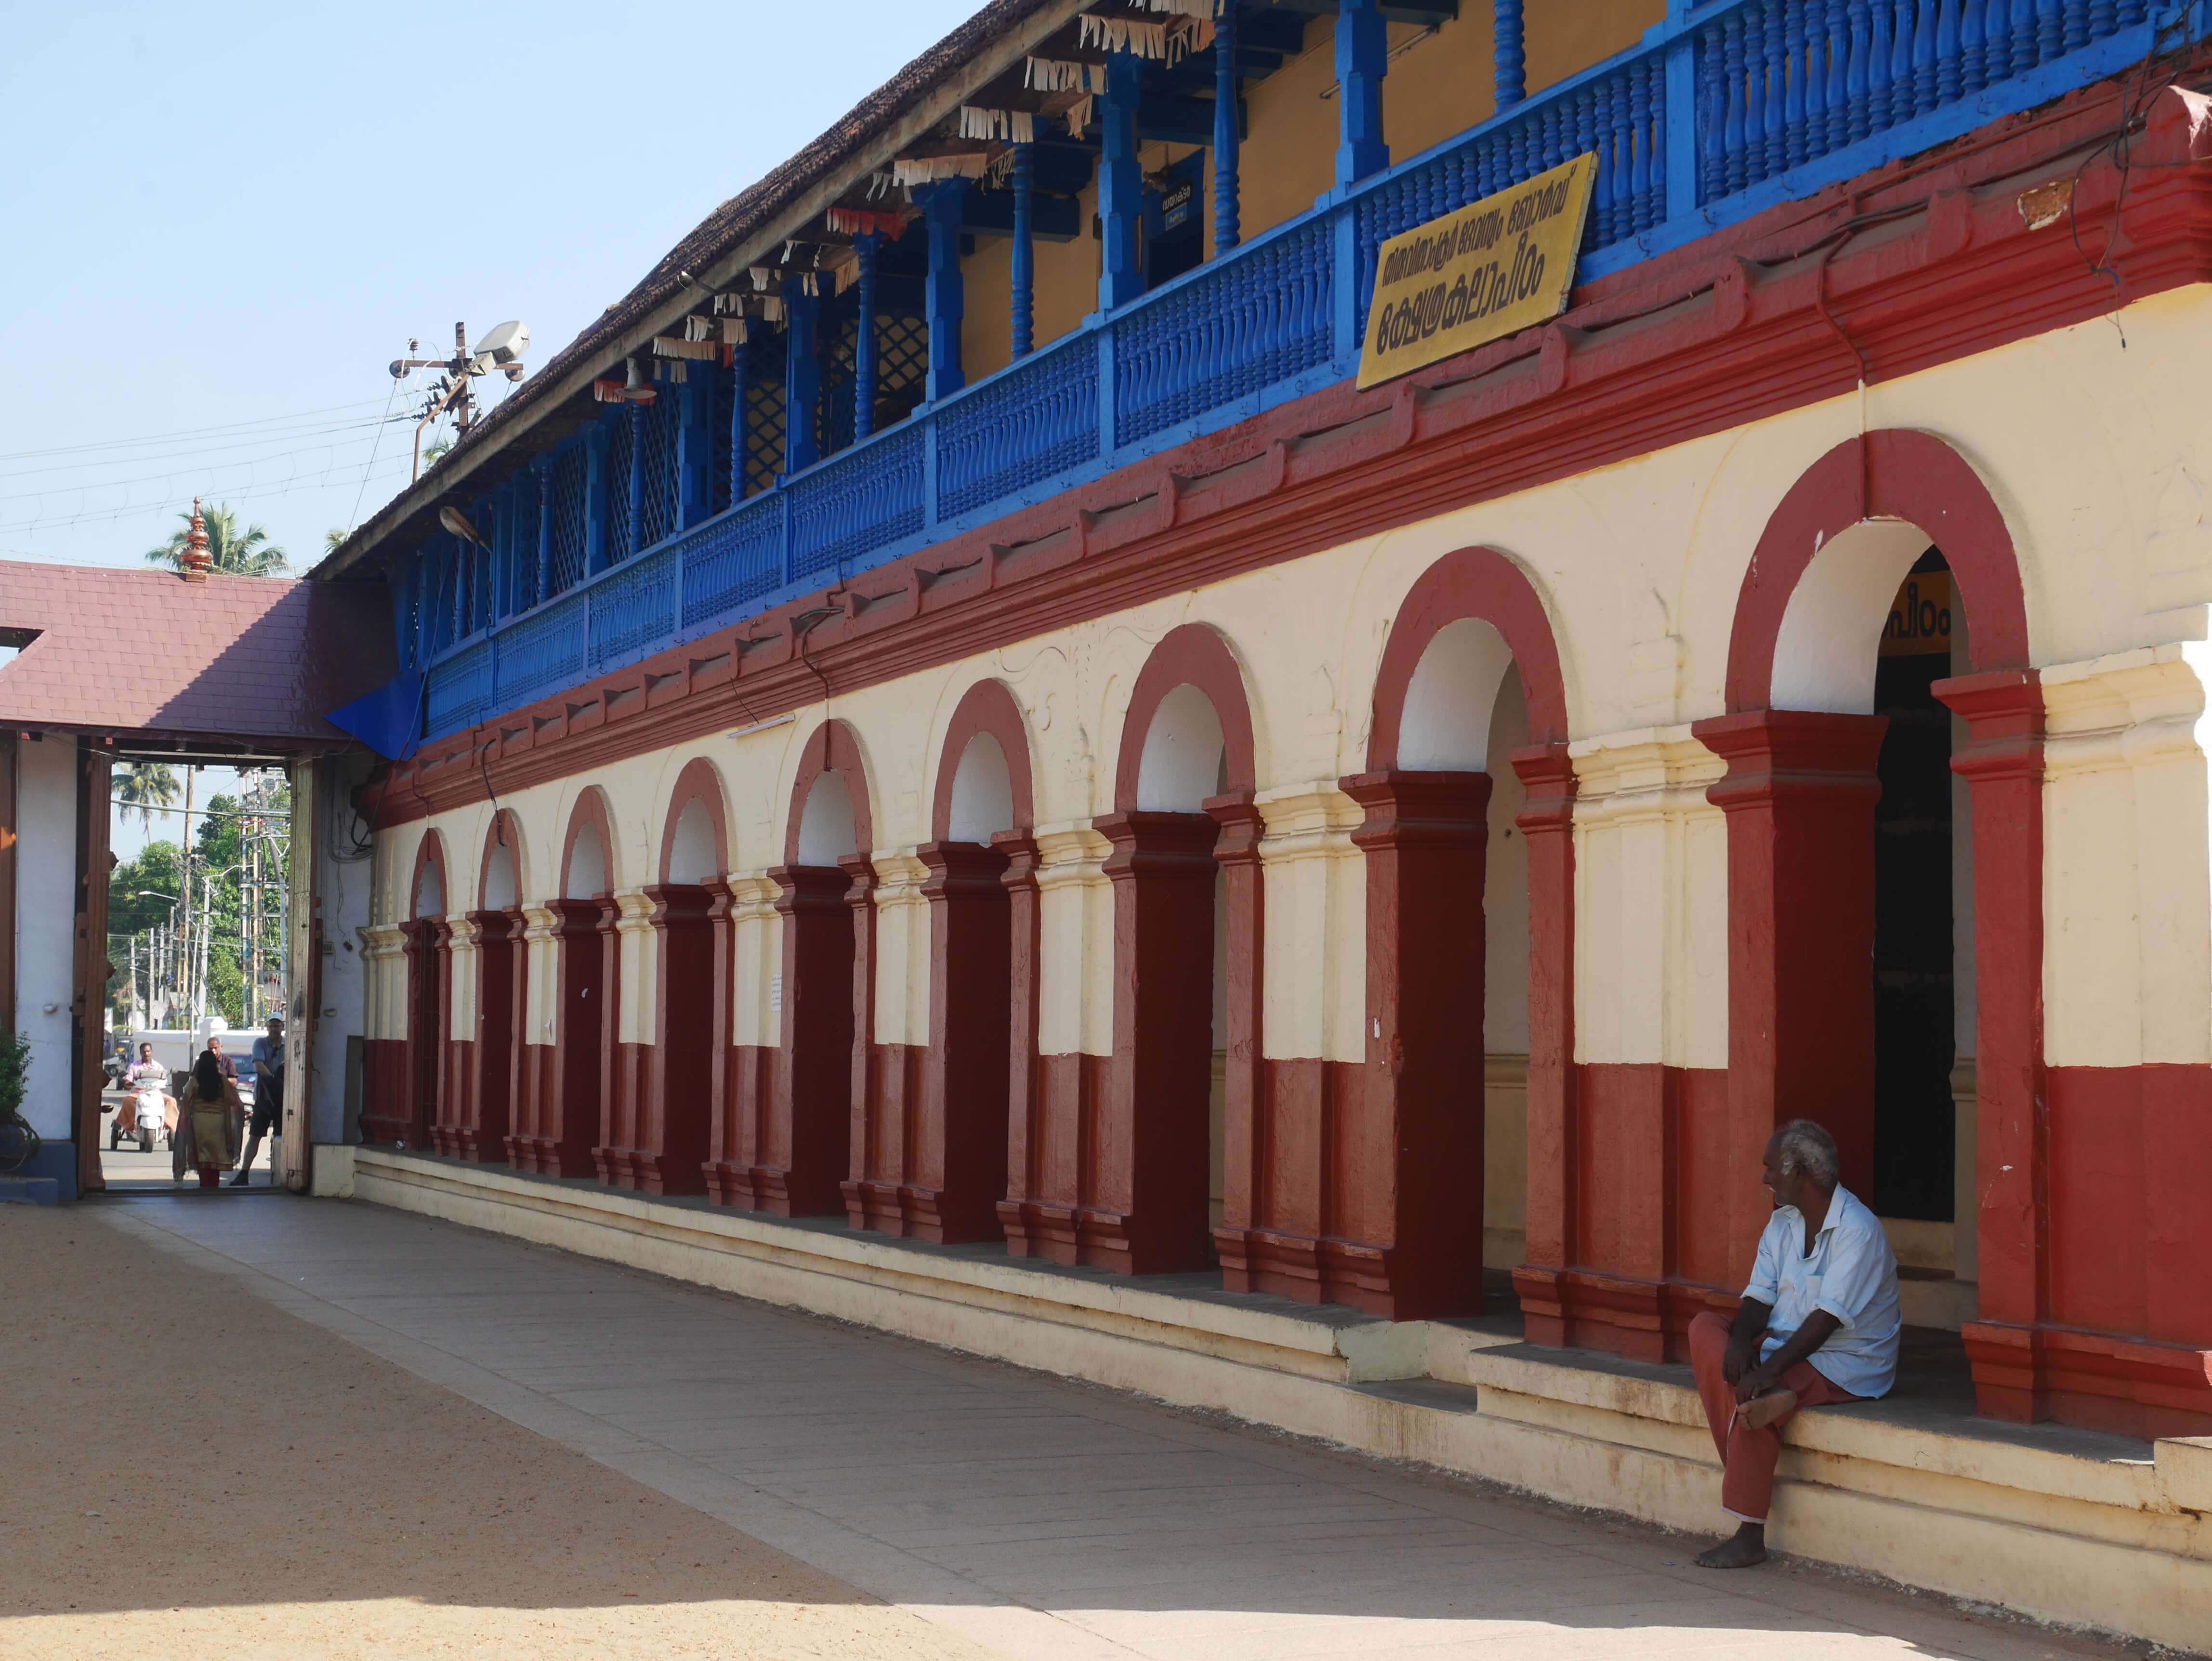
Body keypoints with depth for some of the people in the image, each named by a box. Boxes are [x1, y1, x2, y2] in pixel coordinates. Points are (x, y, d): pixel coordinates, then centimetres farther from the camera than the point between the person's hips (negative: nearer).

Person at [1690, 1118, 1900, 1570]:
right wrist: (1741, 1339, -17)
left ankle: (1750, 1536, -24)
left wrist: (1772, 1367, -32)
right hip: (1788, 1345, 8)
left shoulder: (1858, 1231, -17)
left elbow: (1828, 1317, -24)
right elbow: (1759, 1296, 5)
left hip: (1845, 1363, -8)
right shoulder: (1783, 1223, 10)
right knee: (1705, 1327, -12)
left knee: (1755, 1393, -31)